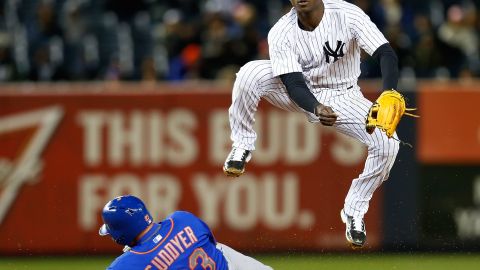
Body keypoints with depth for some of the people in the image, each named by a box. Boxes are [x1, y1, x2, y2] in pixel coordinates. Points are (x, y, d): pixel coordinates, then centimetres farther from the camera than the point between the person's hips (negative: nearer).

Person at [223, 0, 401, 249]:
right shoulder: (281, 33, -22)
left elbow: (387, 55, -33)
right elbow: (294, 84, -27)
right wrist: (316, 108, -50)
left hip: (344, 96, 0)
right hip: (303, 96, 0)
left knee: (387, 144, -22)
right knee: (250, 73, -29)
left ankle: (354, 210, 1)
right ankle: (242, 146, -7)